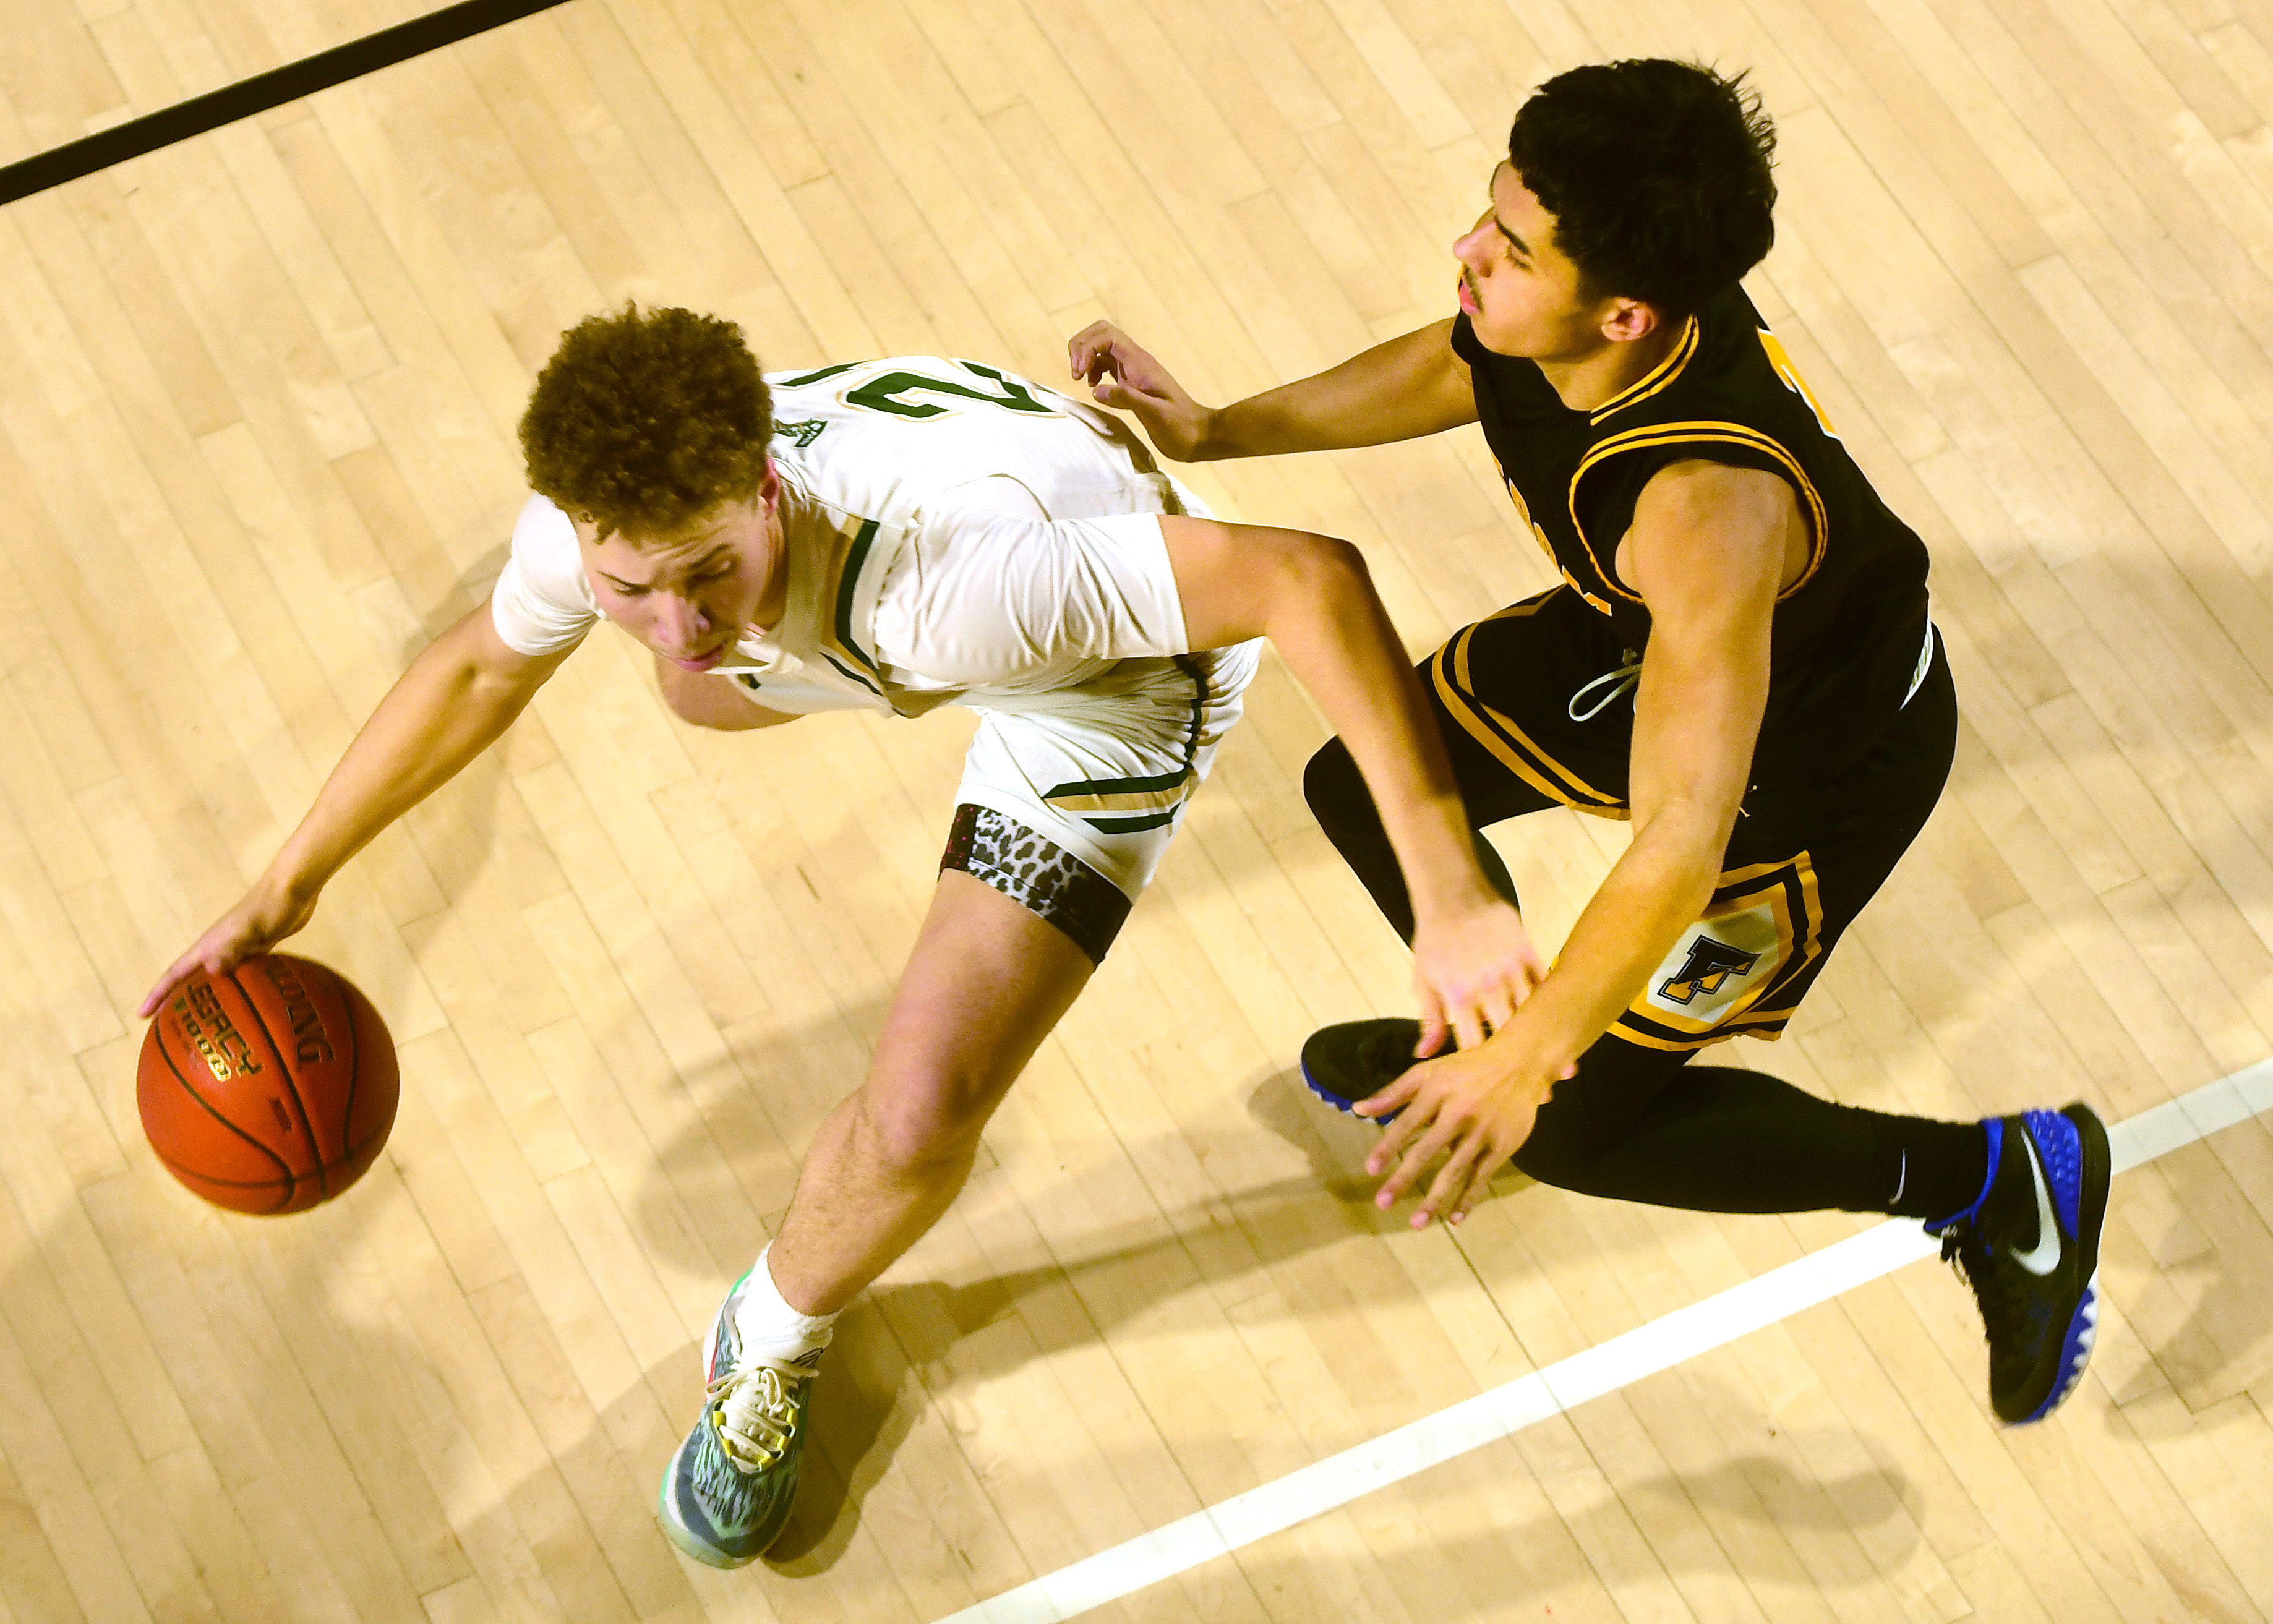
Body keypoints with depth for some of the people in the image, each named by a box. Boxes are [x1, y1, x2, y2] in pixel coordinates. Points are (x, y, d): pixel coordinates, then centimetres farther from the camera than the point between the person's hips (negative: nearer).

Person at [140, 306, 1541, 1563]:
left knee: (916, 1119, -16)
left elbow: (1311, 576, -49)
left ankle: (777, 1339, 19)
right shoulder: (600, 526, -29)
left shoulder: (947, 574, -49)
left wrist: (1451, 898, -51)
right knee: (707, 701, 37)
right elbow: (481, 669, -5)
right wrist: (290, 886, 0)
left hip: (1112, 655, -6)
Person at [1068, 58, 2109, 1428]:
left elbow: (1684, 834, -46)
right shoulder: (1556, 310, -23)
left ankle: (2010, 1181, 16)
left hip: (1816, 761, -7)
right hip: (1638, 639, 8)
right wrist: (1217, 433, -3)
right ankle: (1471, 1037, 48)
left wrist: (1528, 1066, -50)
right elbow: (1458, 368, 3)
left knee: (1576, 1124, 3)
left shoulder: (1709, 506, -46)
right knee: (1363, 784, 16)